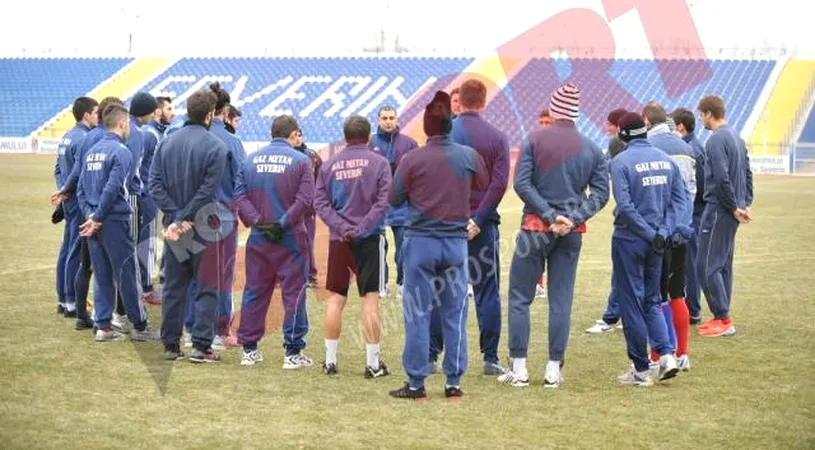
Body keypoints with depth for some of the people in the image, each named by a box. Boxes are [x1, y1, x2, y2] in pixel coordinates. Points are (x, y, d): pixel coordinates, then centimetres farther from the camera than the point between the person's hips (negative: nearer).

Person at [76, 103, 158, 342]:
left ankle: (103, 326, 10)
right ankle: (140, 326, 6)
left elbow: (81, 188, 12)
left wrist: (89, 214, 4)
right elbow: (112, 189, -19)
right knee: (127, 274, 0)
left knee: (102, 275, 10)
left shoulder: (93, 151, 13)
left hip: (94, 222, 7)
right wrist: (97, 218, -12)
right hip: (115, 221, -7)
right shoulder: (121, 151, -11)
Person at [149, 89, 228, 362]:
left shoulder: (167, 143, 6)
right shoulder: (215, 146, -10)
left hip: (173, 225, 5)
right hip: (203, 227, -5)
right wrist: (187, 219, -12)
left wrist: (175, 217, -6)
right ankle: (201, 346, -2)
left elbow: (155, 184, -1)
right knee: (206, 288, 2)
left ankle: (170, 345, 14)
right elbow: (207, 190, -16)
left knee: (173, 287, 11)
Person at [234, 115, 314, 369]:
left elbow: (240, 197, -1)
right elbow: (304, 199, -15)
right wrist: (284, 223, -13)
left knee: (254, 291, 11)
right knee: (294, 293, 2)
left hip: (258, 239, 4)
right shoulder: (300, 161, -5)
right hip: (291, 239, -4)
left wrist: (258, 221, -6)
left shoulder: (251, 160, 6)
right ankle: (293, 352, 2)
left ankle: (249, 349, 16)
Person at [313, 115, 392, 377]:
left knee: (335, 299, 10)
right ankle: (373, 363, -1)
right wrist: (361, 228, -12)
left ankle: (330, 360, 12)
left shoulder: (329, 165, 6)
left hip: (338, 240, 3)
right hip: (370, 238, -3)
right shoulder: (378, 163, -3)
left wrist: (342, 227, -8)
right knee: (370, 300, -1)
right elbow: (384, 201, -11)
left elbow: (320, 203, 0)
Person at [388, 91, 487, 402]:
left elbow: (394, 199, -1)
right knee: (455, 314, 9)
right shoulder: (468, 156, -2)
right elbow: (484, 186, 15)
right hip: (456, 242, 2)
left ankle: (416, 384, 5)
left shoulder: (412, 160, -10)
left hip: (420, 242, -2)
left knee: (417, 314, 3)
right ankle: (454, 382, 11)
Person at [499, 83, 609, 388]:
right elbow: (601, 193, 1)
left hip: (536, 227, -3)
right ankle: (554, 369, 8)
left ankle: (518, 368, 4)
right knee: (561, 299, 8)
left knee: (520, 296, 6)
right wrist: (573, 218, -8)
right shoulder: (592, 149, 5)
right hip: (572, 232, 3)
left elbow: (522, 184, -12)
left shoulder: (534, 140, -5)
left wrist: (550, 215, -12)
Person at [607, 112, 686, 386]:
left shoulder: (621, 162, -11)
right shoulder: (666, 159, 6)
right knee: (651, 301, 18)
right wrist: (663, 232, -5)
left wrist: (651, 235, -14)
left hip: (629, 240, -5)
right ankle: (666, 354, 0)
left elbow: (625, 206, -19)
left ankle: (641, 370, 7)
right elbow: (680, 198, 2)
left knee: (631, 304, 4)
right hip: (656, 243, 5)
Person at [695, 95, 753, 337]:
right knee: (723, 264, 14)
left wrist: (734, 208, -14)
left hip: (718, 209, -10)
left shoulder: (716, 140, -16)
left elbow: (722, 179, -22)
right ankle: (722, 317, 19)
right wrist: (745, 203, 13)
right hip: (732, 210, 10)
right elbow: (747, 172, 17)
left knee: (707, 266, -5)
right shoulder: (736, 136, 15)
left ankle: (723, 319, -5)